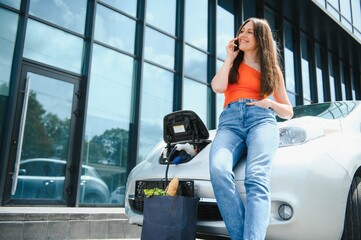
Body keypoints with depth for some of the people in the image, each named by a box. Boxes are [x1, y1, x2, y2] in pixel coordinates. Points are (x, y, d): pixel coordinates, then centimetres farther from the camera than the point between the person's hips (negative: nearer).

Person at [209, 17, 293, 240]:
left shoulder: (272, 70, 25)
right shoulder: (233, 65, 29)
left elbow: (288, 112, 24)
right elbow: (218, 87, 5)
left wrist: (270, 103, 3)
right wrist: (230, 58, 15)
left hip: (261, 119, -1)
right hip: (230, 121, 1)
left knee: (257, 178, -33)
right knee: (218, 170, -34)